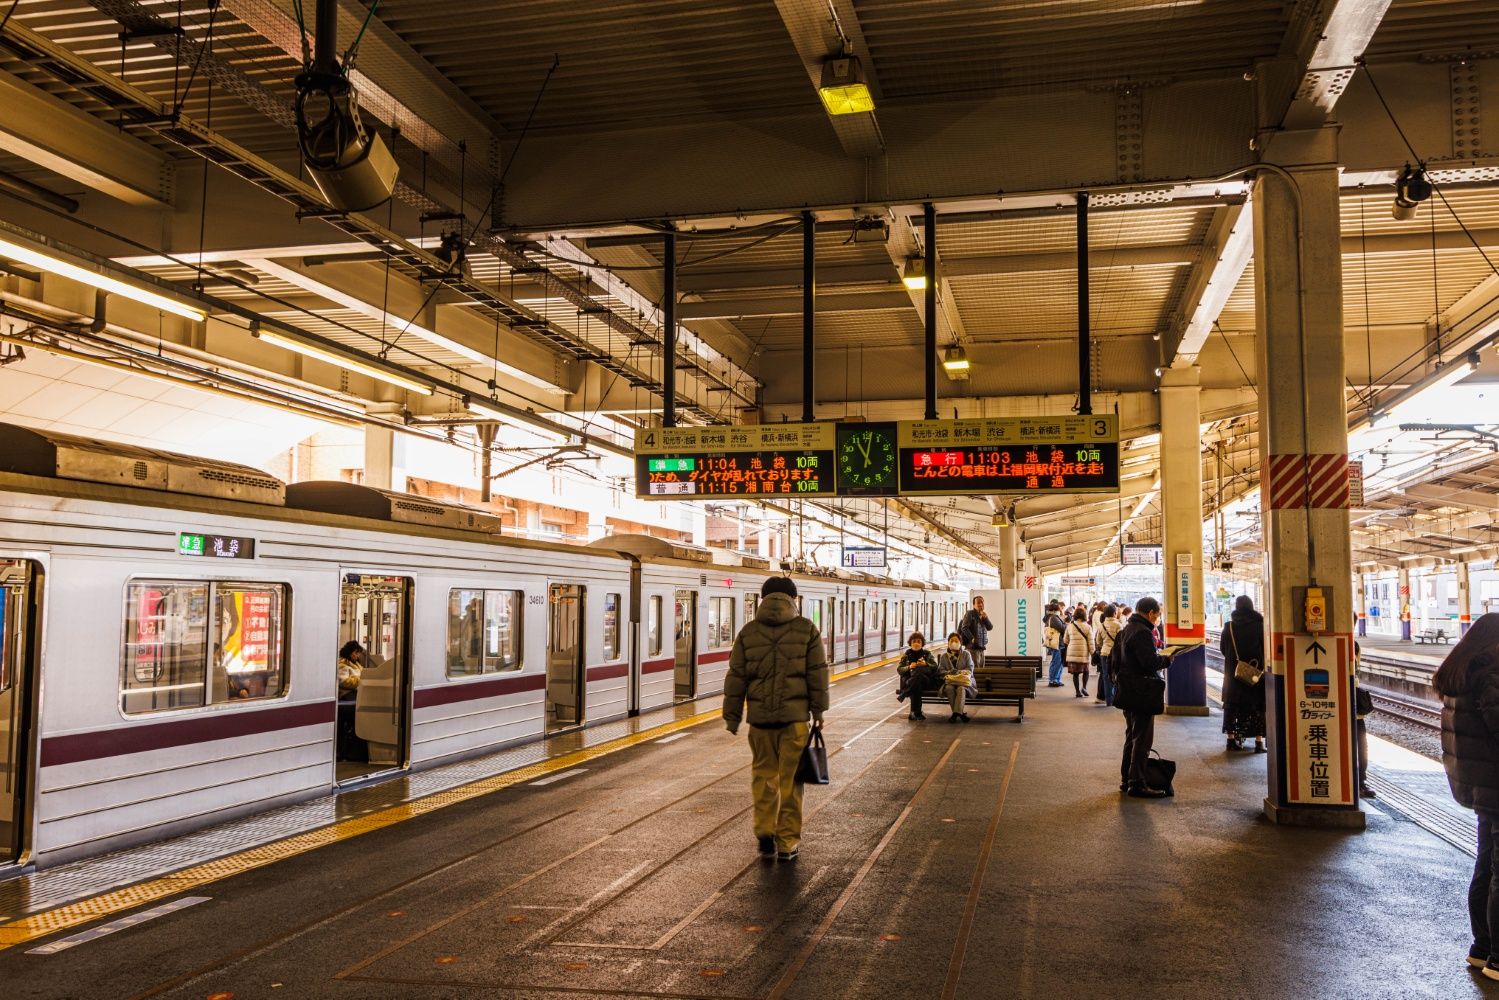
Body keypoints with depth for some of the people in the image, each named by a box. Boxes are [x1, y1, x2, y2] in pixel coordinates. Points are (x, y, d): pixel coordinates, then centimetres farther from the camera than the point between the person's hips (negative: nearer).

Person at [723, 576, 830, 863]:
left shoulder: (748, 631, 5)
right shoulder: (807, 629, 1)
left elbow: (736, 678, 6)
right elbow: (818, 675, 1)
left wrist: (732, 717, 12)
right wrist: (818, 711, 9)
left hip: (760, 717, 1)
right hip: (795, 716, -1)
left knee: (763, 775, 14)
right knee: (790, 779, 5)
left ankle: (765, 834, 9)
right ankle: (788, 842, 9)